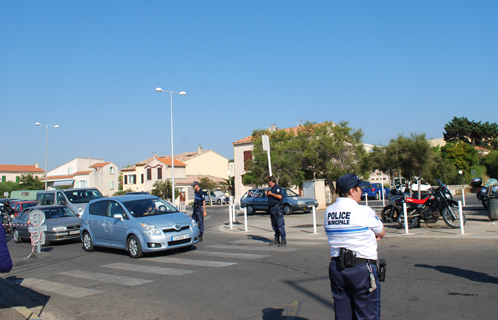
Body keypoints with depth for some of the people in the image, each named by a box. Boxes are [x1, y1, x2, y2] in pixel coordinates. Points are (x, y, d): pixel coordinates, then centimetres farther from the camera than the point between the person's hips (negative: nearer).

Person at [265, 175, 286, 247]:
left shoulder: (278, 187, -7)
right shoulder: (271, 189, 20)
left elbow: (280, 196, -22)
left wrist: (271, 194, -13)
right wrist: (267, 195, 10)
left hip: (277, 208, -9)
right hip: (272, 209, 9)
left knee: (280, 225, -9)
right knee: (274, 225, 11)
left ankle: (283, 240, -6)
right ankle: (276, 240, 17)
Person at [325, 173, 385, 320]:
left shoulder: (328, 211, 4)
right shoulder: (364, 212, -13)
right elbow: (381, 233, 4)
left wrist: (368, 236, 9)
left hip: (336, 267, 6)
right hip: (362, 269, -6)